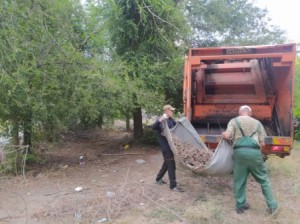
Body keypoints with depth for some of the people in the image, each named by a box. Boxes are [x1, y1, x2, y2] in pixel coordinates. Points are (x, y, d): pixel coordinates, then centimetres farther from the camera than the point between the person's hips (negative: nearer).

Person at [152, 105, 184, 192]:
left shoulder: (170, 120, 10)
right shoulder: (161, 121, -16)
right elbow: (153, 127, -35)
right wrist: (160, 120, -50)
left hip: (171, 145, 9)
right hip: (165, 146, -9)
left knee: (167, 163, 21)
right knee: (171, 165, -5)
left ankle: (158, 179, 38)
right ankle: (173, 186, 3)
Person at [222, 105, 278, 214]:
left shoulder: (234, 121, 12)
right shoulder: (257, 123, 19)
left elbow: (227, 136, -3)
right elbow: (262, 143, 16)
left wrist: (223, 134, 18)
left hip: (240, 152, -1)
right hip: (254, 152, 1)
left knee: (239, 180, 11)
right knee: (263, 179, 15)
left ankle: (240, 205, 20)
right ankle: (272, 206, 20)